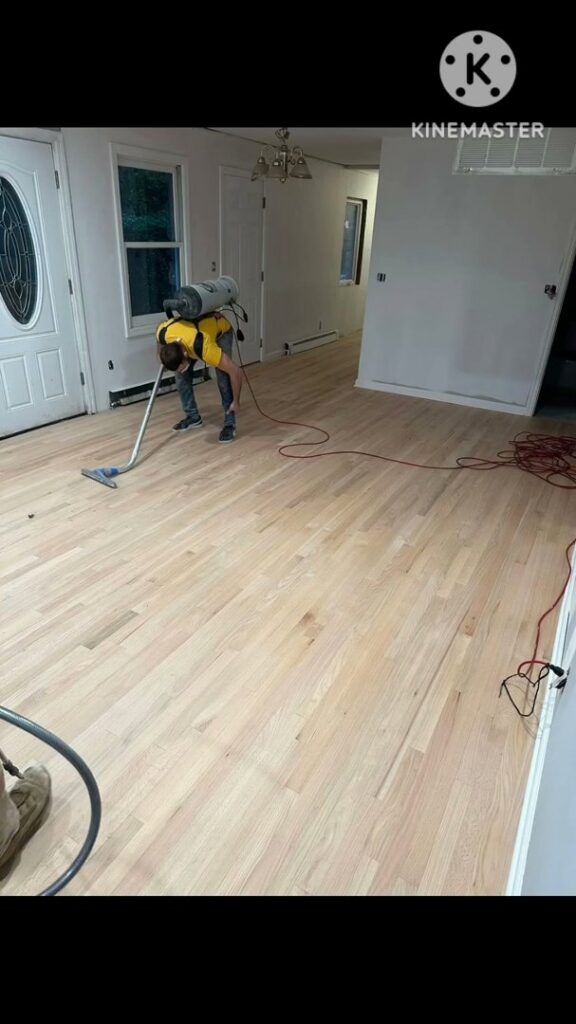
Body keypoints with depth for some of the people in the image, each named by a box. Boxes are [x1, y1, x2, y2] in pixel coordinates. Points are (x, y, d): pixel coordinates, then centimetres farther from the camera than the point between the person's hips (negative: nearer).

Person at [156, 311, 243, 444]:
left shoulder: (204, 348, -44)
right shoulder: (163, 333, -32)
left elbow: (236, 372, -36)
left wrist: (236, 401, -25)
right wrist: (163, 360, 7)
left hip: (222, 329, -5)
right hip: (192, 326, 5)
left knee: (223, 378, -20)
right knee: (181, 375, -3)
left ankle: (230, 424, -9)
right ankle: (193, 417, 12)